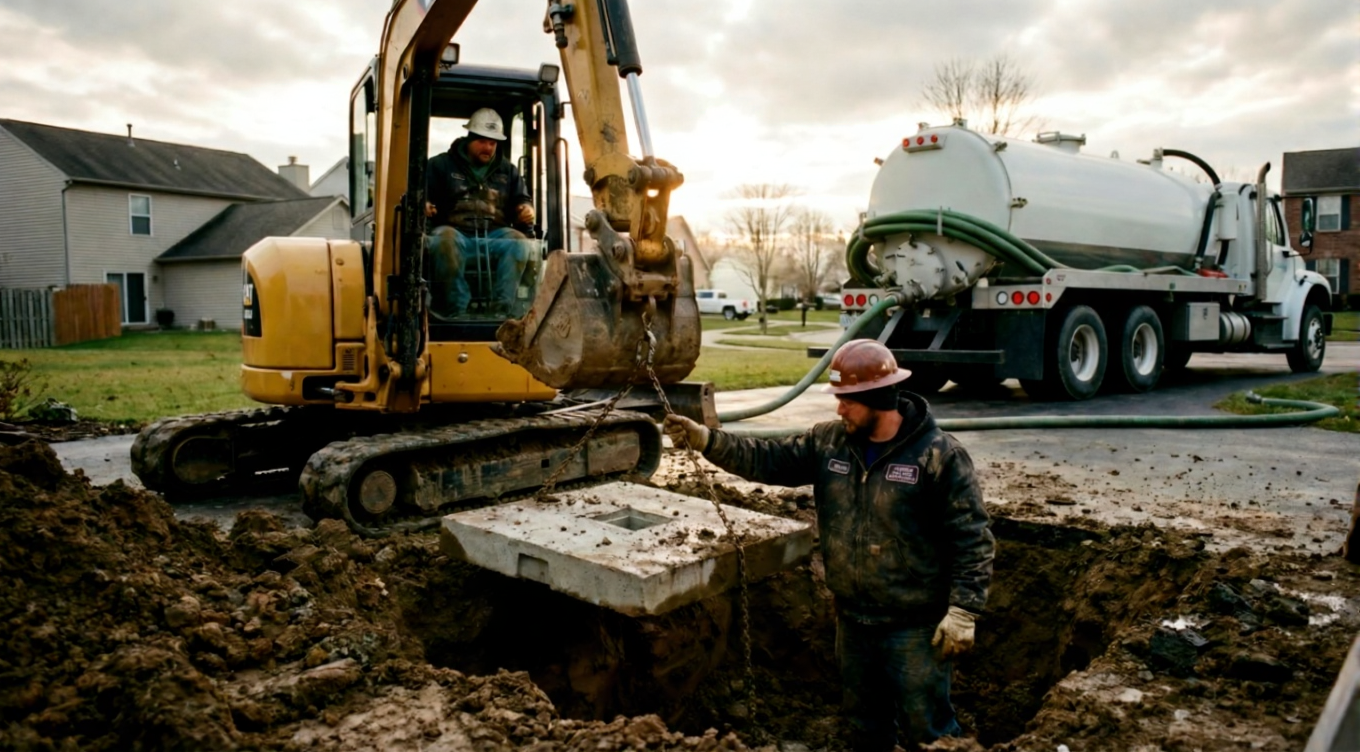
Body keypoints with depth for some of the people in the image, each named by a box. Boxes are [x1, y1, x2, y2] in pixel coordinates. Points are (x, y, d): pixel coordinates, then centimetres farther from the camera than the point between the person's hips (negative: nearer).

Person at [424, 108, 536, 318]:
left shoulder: (508, 171, 24)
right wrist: (423, 204, -16)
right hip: (456, 233, -2)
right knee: (445, 240, -39)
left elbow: (521, 199, 24)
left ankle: (501, 311, -34)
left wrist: (526, 209, -2)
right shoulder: (442, 165, 16)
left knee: (519, 242, -31)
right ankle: (454, 311, -34)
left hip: (494, 237, 2)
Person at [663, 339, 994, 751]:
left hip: (915, 624, -6)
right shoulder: (828, 442, -1)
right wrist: (705, 439, -13)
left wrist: (963, 610, -18)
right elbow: (768, 459, 0)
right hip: (853, 617, 6)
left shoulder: (939, 454, -16)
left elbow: (972, 537, -15)